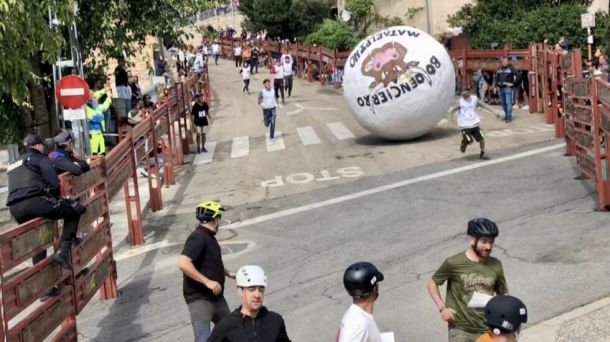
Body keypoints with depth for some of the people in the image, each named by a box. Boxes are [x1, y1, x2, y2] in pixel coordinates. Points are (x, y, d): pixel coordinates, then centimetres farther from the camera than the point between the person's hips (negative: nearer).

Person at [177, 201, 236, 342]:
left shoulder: (209, 237, 12)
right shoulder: (198, 237, -19)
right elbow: (183, 263, -32)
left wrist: (229, 273, 19)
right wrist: (207, 281, -30)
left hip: (216, 297, 10)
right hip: (199, 298, -10)